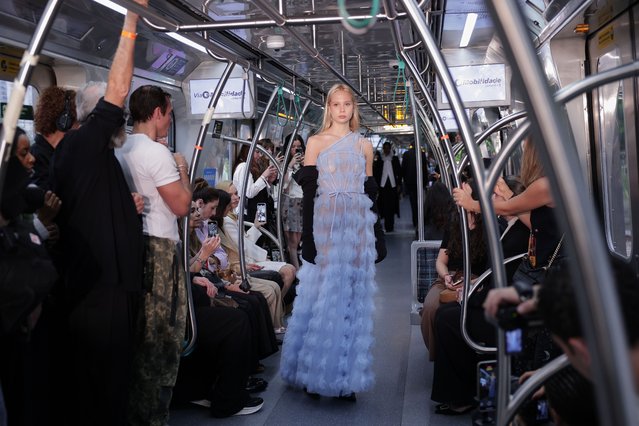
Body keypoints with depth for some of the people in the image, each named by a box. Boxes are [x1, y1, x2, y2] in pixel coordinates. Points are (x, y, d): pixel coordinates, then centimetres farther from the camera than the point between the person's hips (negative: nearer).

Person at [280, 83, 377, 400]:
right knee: (322, 298, 0)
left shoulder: (364, 145, 12)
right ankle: (315, 373, 15)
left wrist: (374, 236, 10)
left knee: (353, 298, 6)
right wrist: (307, 237, -12)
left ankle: (345, 377, 18)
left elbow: (370, 192, 13)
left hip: (358, 226, 3)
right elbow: (308, 192, -4)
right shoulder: (316, 142, 3)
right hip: (326, 223, -3)